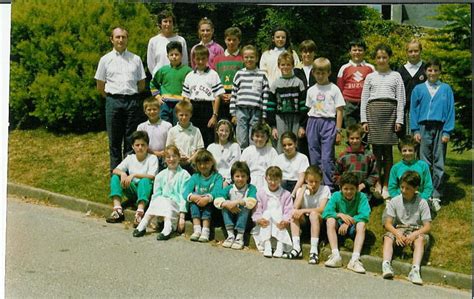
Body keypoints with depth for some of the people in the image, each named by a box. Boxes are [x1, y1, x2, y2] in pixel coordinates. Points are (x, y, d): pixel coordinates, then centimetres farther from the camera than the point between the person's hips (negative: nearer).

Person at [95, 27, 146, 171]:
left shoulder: (136, 59, 9)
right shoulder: (105, 59, 7)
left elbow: (142, 85, 13)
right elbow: (100, 86, 10)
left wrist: (131, 95, 10)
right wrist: (111, 97, 9)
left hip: (132, 101, 1)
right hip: (113, 102, 0)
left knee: (131, 140, 3)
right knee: (114, 140, 4)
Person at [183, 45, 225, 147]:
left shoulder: (213, 75, 0)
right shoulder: (190, 76, 11)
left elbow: (217, 97, -3)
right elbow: (186, 97, 12)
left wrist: (215, 115, -9)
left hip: (207, 109, -3)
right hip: (193, 111, 3)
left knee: (208, 140, -2)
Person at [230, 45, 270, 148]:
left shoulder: (262, 75, 6)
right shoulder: (239, 74, 8)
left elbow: (266, 96, 5)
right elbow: (234, 94, 9)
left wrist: (264, 116, 0)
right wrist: (233, 114, 5)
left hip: (256, 111, 0)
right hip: (241, 110, 1)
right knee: (242, 142, 1)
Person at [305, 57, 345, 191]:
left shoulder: (334, 89, 1)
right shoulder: (311, 90, 12)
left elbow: (339, 111, 0)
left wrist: (338, 131, -6)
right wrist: (308, 128, 7)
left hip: (328, 122, -4)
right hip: (313, 123, 4)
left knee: (326, 158, -10)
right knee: (314, 158, 7)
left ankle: (329, 187, -4)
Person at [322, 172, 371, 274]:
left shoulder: (361, 197, -9)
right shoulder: (336, 196, -5)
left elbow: (365, 215, -23)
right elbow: (326, 212, -13)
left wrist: (348, 222, -30)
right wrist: (340, 215, -29)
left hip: (353, 228, -1)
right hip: (339, 227, 1)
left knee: (361, 224, -31)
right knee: (330, 220, -27)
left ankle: (355, 259, -42)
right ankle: (336, 256, -35)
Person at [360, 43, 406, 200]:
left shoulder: (396, 76, 11)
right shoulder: (370, 77, 14)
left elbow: (400, 99, 6)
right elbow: (364, 99, 11)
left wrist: (399, 120, -2)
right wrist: (364, 120, 2)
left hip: (390, 110, -1)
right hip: (373, 110, 1)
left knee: (387, 149, -1)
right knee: (376, 148, -1)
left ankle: (386, 185, 3)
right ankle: (377, 183, 7)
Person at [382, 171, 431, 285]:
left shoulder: (422, 203, -2)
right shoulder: (394, 201, 1)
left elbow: (427, 226, -6)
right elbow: (388, 223, -3)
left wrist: (414, 234, -24)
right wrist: (397, 233, -23)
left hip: (416, 231, -1)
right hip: (398, 230, 1)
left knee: (421, 238, -34)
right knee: (388, 236, -30)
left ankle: (415, 269, -52)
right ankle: (386, 265, -51)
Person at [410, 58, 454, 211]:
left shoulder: (446, 89, 4)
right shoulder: (419, 89, 6)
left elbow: (450, 110, 3)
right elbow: (413, 110, 7)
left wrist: (447, 131, -4)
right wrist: (415, 130, -1)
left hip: (440, 128, 0)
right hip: (424, 128, 0)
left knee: (439, 164, 2)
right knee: (425, 163, 3)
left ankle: (436, 196, 7)